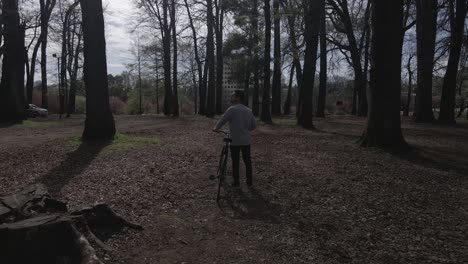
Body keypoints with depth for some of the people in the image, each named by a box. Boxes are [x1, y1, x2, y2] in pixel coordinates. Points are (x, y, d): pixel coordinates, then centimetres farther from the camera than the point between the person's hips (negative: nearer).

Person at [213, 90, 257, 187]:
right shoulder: (249, 110, 6)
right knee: (247, 161, 13)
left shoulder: (232, 109, -13)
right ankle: (249, 181, 21)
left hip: (235, 141, -5)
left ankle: (236, 182, 15)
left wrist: (216, 128, 12)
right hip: (246, 140, 5)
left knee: (235, 162, 6)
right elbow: (254, 125, 11)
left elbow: (222, 121, -7)